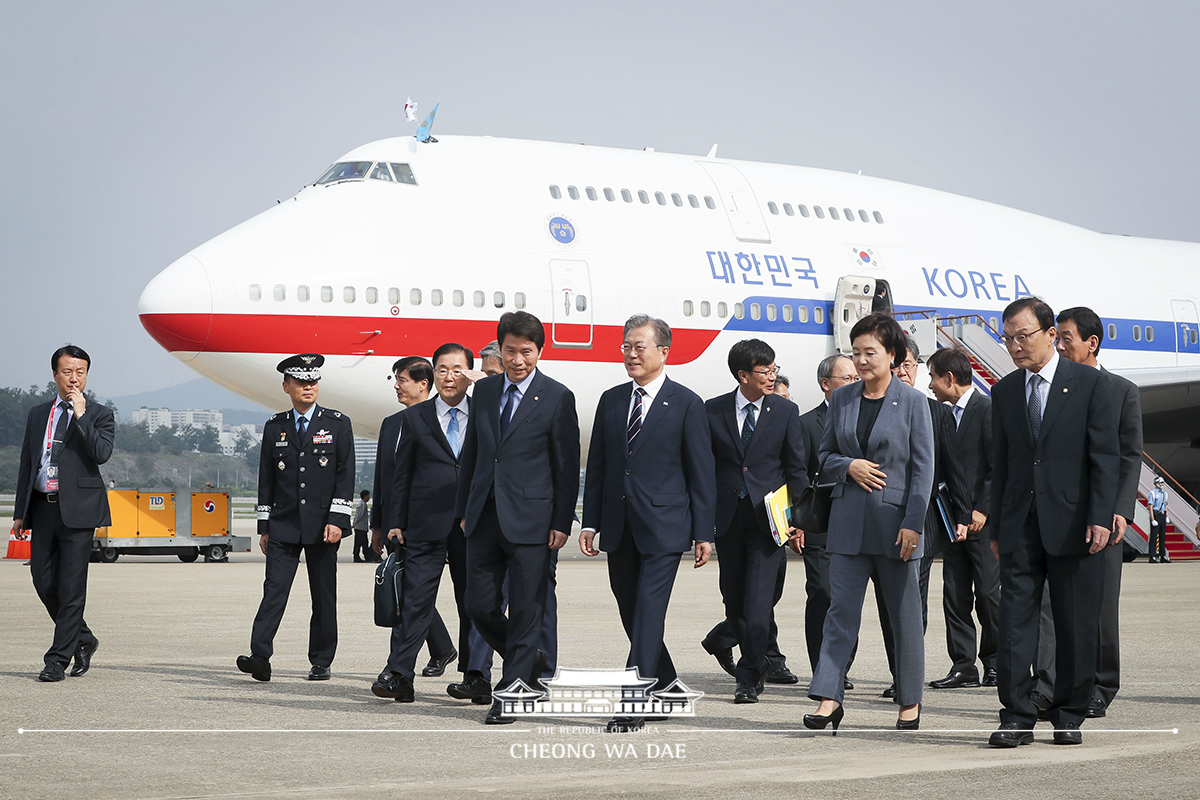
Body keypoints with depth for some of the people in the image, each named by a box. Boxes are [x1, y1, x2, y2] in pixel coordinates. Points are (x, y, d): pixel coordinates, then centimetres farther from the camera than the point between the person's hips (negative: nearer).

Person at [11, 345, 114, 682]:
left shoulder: (99, 415, 4)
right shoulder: (38, 414, 16)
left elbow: (102, 454, -14)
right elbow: (26, 464, 17)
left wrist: (81, 416, -16)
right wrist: (20, 512, 13)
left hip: (77, 509, -5)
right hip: (43, 507, 5)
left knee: (71, 587, -5)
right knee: (44, 581, 4)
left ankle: (58, 659, -1)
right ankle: (83, 640, 23)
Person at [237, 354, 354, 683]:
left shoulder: (338, 424, 4)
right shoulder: (274, 427, 10)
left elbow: (345, 475, -1)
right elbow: (266, 480, 12)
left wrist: (337, 520, -10)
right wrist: (264, 526, 8)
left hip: (322, 525, -1)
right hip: (284, 525, 1)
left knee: (324, 596, 4)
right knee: (274, 589, -9)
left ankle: (321, 661, 12)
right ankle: (260, 657, -17)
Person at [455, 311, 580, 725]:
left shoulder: (557, 397, -3)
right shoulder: (484, 390, 10)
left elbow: (567, 466, -3)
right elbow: (471, 454, 16)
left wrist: (562, 522, -8)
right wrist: (464, 509, 13)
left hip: (530, 518, -5)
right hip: (485, 517, 5)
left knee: (525, 609, -1)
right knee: (480, 605, 5)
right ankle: (529, 661, 28)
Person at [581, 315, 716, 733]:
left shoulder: (686, 404, -2)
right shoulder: (611, 400, 12)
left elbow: (702, 473, -2)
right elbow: (597, 466, 14)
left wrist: (704, 533, -6)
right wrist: (590, 522, 7)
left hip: (663, 526, -5)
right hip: (619, 526, 5)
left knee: (648, 612, -10)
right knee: (631, 614, 11)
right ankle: (664, 686, 28)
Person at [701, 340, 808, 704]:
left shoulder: (786, 411, 2)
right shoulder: (714, 411, 3)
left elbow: (796, 468, 5)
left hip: (768, 518, -2)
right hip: (727, 519, 2)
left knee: (758, 600, -9)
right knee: (733, 599, 10)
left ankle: (748, 678, -5)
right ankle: (757, 659, 32)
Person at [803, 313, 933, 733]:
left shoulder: (913, 402, -3)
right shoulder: (841, 399, 8)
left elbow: (923, 468, -5)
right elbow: (825, 457, 14)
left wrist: (913, 523, -12)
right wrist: (849, 466, -8)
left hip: (895, 520, -3)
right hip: (849, 520, 3)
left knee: (905, 614, 5)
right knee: (841, 608, -3)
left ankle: (910, 701, 16)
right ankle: (829, 698, -6)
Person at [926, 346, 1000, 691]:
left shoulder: (988, 409, -9)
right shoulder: (947, 414, 16)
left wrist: (983, 510, -18)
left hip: (982, 520, -8)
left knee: (988, 593, -3)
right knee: (955, 596, 5)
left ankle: (995, 663, 9)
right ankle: (962, 666, 8)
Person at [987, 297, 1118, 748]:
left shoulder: (1090, 384, 0)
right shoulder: (1004, 392, 12)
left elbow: (1105, 456, -3)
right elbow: (1001, 463, 14)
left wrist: (1100, 518, -12)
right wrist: (996, 528, 11)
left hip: (1073, 524, -3)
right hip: (1021, 526, 3)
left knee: (1076, 626, 3)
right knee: (1015, 621, -4)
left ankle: (1069, 716, 13)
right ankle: (1017, 717, 0)